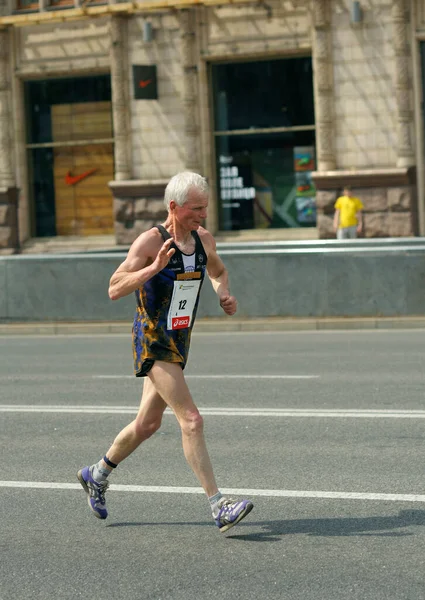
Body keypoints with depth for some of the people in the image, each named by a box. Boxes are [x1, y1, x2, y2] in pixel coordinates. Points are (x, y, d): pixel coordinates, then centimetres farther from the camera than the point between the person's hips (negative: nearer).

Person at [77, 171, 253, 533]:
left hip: (179, 341, 8)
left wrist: (224, 294, 3)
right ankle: (219, 508, -17)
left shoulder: (204, 240, 3)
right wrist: (154, 268, -32)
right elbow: (115, 289, -20)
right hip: (152, 343, -8)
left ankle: (97, 476, 40)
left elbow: (218, 271, 25)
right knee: (191, 421, -17)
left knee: (148, 424, 17)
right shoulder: (150, 242, -17)